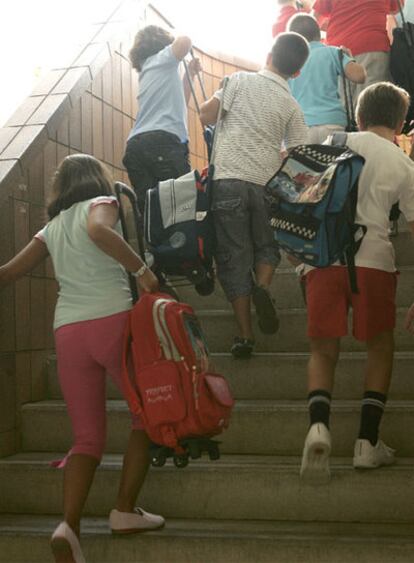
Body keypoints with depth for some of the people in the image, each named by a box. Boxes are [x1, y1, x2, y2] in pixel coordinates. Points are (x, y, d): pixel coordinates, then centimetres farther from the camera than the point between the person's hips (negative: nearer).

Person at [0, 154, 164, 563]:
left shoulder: (52, 227, 21)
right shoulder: (101, 203, 6)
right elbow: (98, 230, -19)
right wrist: (142, 269, -15)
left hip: (67, 330, 5)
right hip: (112, 319, -5)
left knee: (87, 435, 8)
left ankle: (69, 524, -11)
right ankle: (125, 510, 9)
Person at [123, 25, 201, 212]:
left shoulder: (146, 70, 33)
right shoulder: (162, 59, 12)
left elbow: (178, 104, 37)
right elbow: (184, 42, -9)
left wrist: (190, 74, 37)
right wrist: (184, 41, 14)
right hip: (163, 142, -8)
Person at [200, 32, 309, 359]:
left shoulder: (241, 81, 2)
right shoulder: (292, 106, 8)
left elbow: (207, 115, -3)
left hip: (228, 179, -2)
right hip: (266, 184, 2)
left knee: (234, 257, 3)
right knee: (267, 246, 23)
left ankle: (245, 335, 1)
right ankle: (262, 286, -9)